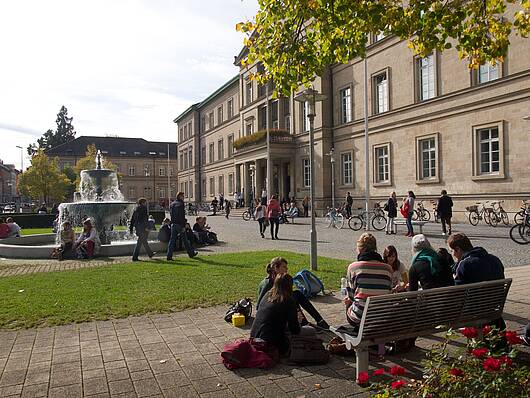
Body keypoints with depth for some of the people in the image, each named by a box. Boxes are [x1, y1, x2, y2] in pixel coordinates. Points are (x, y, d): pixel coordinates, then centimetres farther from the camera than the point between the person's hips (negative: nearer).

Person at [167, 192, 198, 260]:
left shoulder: (172, 204, 12)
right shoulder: (180, 204, -13)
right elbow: (182, 216, -18)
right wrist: (183, 226, -16)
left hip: (173, 224, 7)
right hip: (179, 224, -6)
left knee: (172, 240, 4)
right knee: (185, 240, 6)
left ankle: (169, 256, -1)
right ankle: (191, 253, 19)